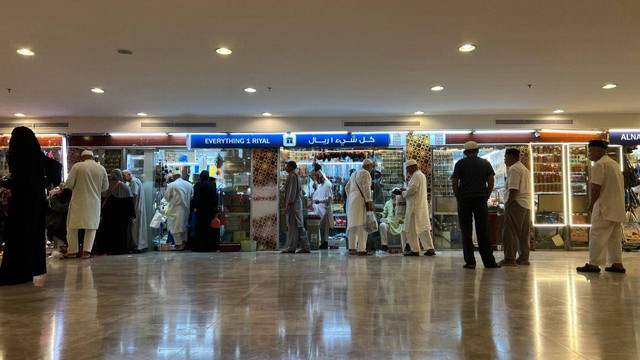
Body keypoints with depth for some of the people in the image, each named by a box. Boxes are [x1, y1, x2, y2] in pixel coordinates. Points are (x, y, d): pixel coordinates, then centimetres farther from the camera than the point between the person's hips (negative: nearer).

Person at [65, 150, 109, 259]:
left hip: (78, 201, -2)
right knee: (91, 226, 10)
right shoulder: (101, 168, 2)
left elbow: (69, 183, -8)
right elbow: (105, 187, 6)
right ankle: (86, 251, 5)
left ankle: (72, 251, 17)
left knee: (73, 226, 11)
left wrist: (76, 188, 12)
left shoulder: (77, 166, -6)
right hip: (94, 202, 2)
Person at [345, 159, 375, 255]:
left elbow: (347, 187, 27)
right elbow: (366, 188, -15)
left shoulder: (354, 174, 24)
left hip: (352, 201, 9)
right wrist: (369, 202, -19)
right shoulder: (365, 173, -3)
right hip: (361, 200, -9)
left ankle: (352, 248, 10)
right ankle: (361, 249, -19)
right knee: (362, 224, -13)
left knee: (353, 224, 9)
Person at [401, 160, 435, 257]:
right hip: (422, 205, 10)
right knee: (424, 228, 11)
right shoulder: (422, 175, 19)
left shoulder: (416, 175, -12)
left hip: (415, 206, -10)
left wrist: (404, 193, -7)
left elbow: (413, 188, -23)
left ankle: (415, 250, 0)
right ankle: (430, 248, 11)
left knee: (411, 228, -3)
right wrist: (406, 190, 15)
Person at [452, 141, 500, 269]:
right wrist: (486, 197, 10)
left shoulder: (460, 163, 1)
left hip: (464, 200, -2)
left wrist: (459, 198, 5)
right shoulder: (485, 163, 7)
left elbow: (454, 183, -4)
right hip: (481, 200, 2)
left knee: (466, 231, 2)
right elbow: (491, 182, 3)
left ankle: (470, 262, 1)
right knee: (483, 231, 7)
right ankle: (489, 261, 8)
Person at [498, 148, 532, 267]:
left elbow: (513, 189, -19)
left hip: (516, 204, -10)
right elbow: (524, 189, 20)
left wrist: (507, 204, -13)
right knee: (523, 233, 11)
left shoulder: (513, 169, -10)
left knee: (509, 232, -7)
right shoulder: (525, 169, 22)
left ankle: (509, 258, -9)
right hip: (526, 205, 10)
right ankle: (523, 258, 15)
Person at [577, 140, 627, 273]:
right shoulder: (615, 164, 18)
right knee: (614, 237, 13)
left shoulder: (599, 165, -12)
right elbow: (620, 187, 21)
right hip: (618, 207, 9)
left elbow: (596, 188, -17)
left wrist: (591, 205, -5)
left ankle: (594, 264, -2)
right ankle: (617, 264, 16)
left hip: (604, 208, -9)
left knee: (597, 236, -5)